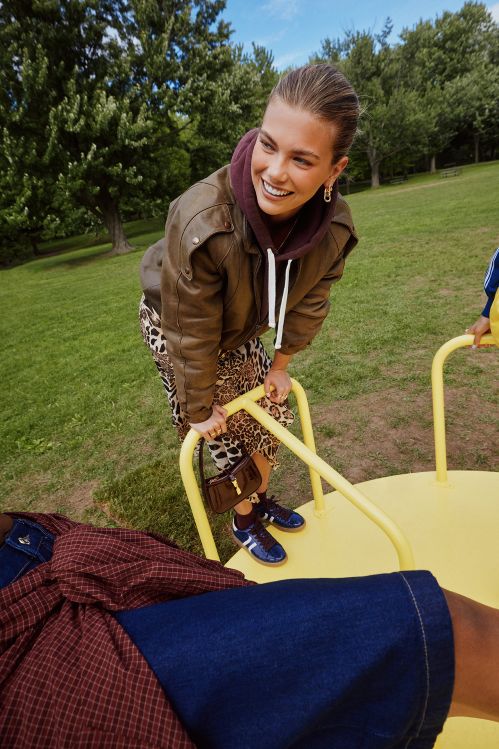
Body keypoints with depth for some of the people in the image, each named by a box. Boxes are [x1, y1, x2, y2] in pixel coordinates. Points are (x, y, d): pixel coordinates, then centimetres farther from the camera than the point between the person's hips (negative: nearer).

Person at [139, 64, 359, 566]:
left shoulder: (334, 227, -25)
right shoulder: (201, 221, -40)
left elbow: (308, 303, -7)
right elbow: (192, 333, -28)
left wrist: (280, 365, 2)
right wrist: (200, 408, -15)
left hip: (241, 332, 5)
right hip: (174, 330, -4)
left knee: (272, 418, 13)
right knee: (228, 435, 4)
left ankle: (259, 498, 45)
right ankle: (245, 521, 36)